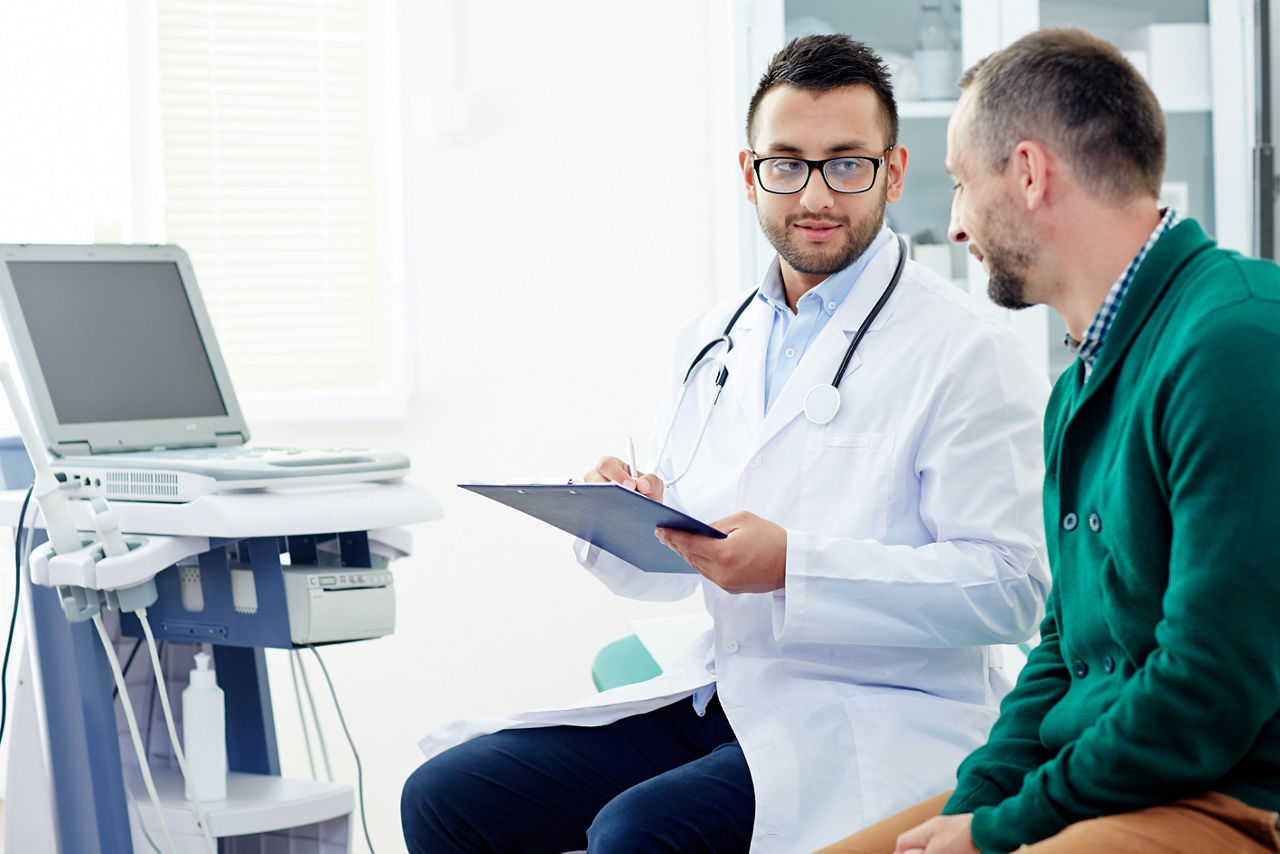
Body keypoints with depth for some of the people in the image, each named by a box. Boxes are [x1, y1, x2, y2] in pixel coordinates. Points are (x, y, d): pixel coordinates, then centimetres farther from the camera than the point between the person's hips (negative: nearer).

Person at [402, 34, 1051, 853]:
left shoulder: (967, 348, -7)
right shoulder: (714, 341, 15)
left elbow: (1012, 586, -15)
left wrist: (795, 567, -23)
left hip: (875, 718, -7)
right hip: (717, 695, 7)